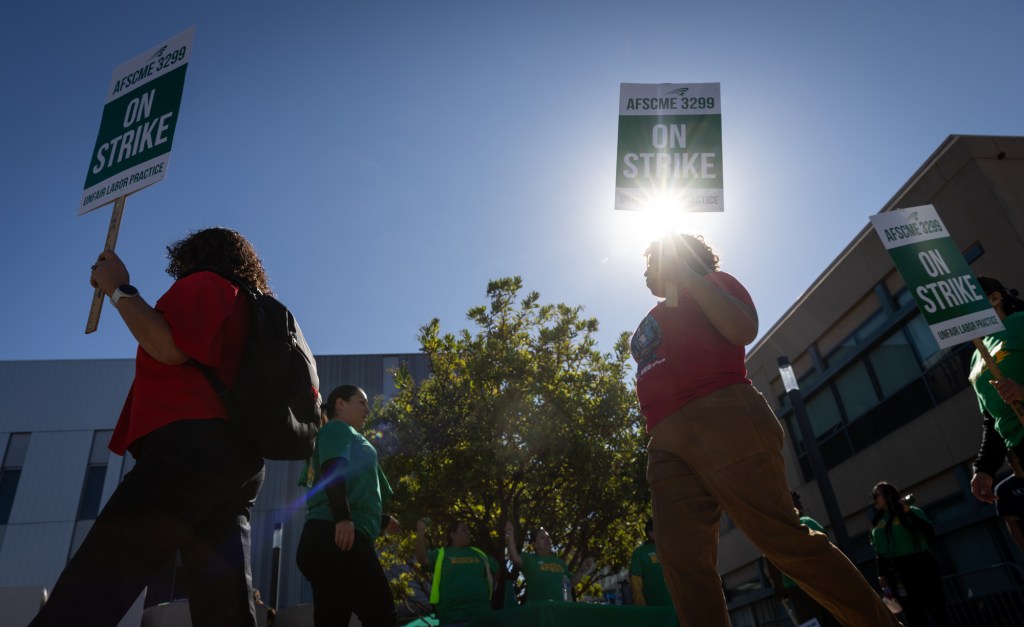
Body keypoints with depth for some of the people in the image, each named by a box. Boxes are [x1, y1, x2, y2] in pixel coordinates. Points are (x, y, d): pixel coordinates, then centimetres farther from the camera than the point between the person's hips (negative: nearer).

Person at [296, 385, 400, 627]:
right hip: (336, 536, -10)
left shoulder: (338, 433, 33)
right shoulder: (338, 428, 6)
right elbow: (333, 469, -14)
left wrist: (382, 520, 43)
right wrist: (343, 517, -27)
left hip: (327, 537, 10)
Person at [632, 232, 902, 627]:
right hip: (667, 445, 7)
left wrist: (689, 276, -3)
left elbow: (744, 330, -6)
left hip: (722, 419, -7)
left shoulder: (713, 284, 14)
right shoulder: (654, 321, 32)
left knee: (783, 538, -9)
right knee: (683, 563, -7)